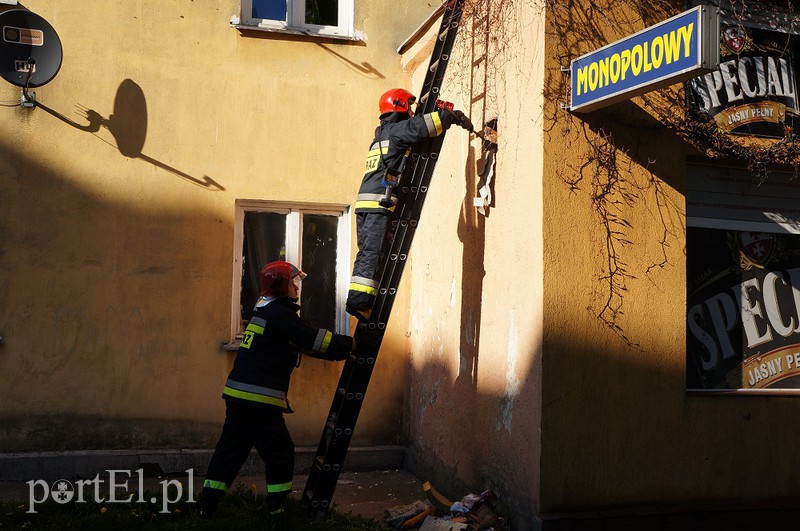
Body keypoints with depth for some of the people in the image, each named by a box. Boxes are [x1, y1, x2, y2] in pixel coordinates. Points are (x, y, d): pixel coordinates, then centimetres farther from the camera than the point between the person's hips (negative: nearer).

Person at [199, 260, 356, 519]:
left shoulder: (266, 312, 19)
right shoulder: (280, 314, -12)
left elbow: (307, 343, 20)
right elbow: (317, 340, -14)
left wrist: (340, 349, 15)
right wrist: (349, 344, -1)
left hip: (237, 395, 9)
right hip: (259, 399, -9)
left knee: (231, 449, 14)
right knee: (280, 452, 3)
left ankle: (207, 506, 17)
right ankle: (277, 509, 9)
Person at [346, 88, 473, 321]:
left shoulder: (382, 134, 27)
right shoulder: (398, 129, -1)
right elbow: (429, 122, -14)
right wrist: (457, 117, 4)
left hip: (365, 201, 9)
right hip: (381, 201, -9)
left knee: (366, 253, 8)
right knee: (372, 253, -12)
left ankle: (357, 301, 7)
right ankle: (360, 301, -15)